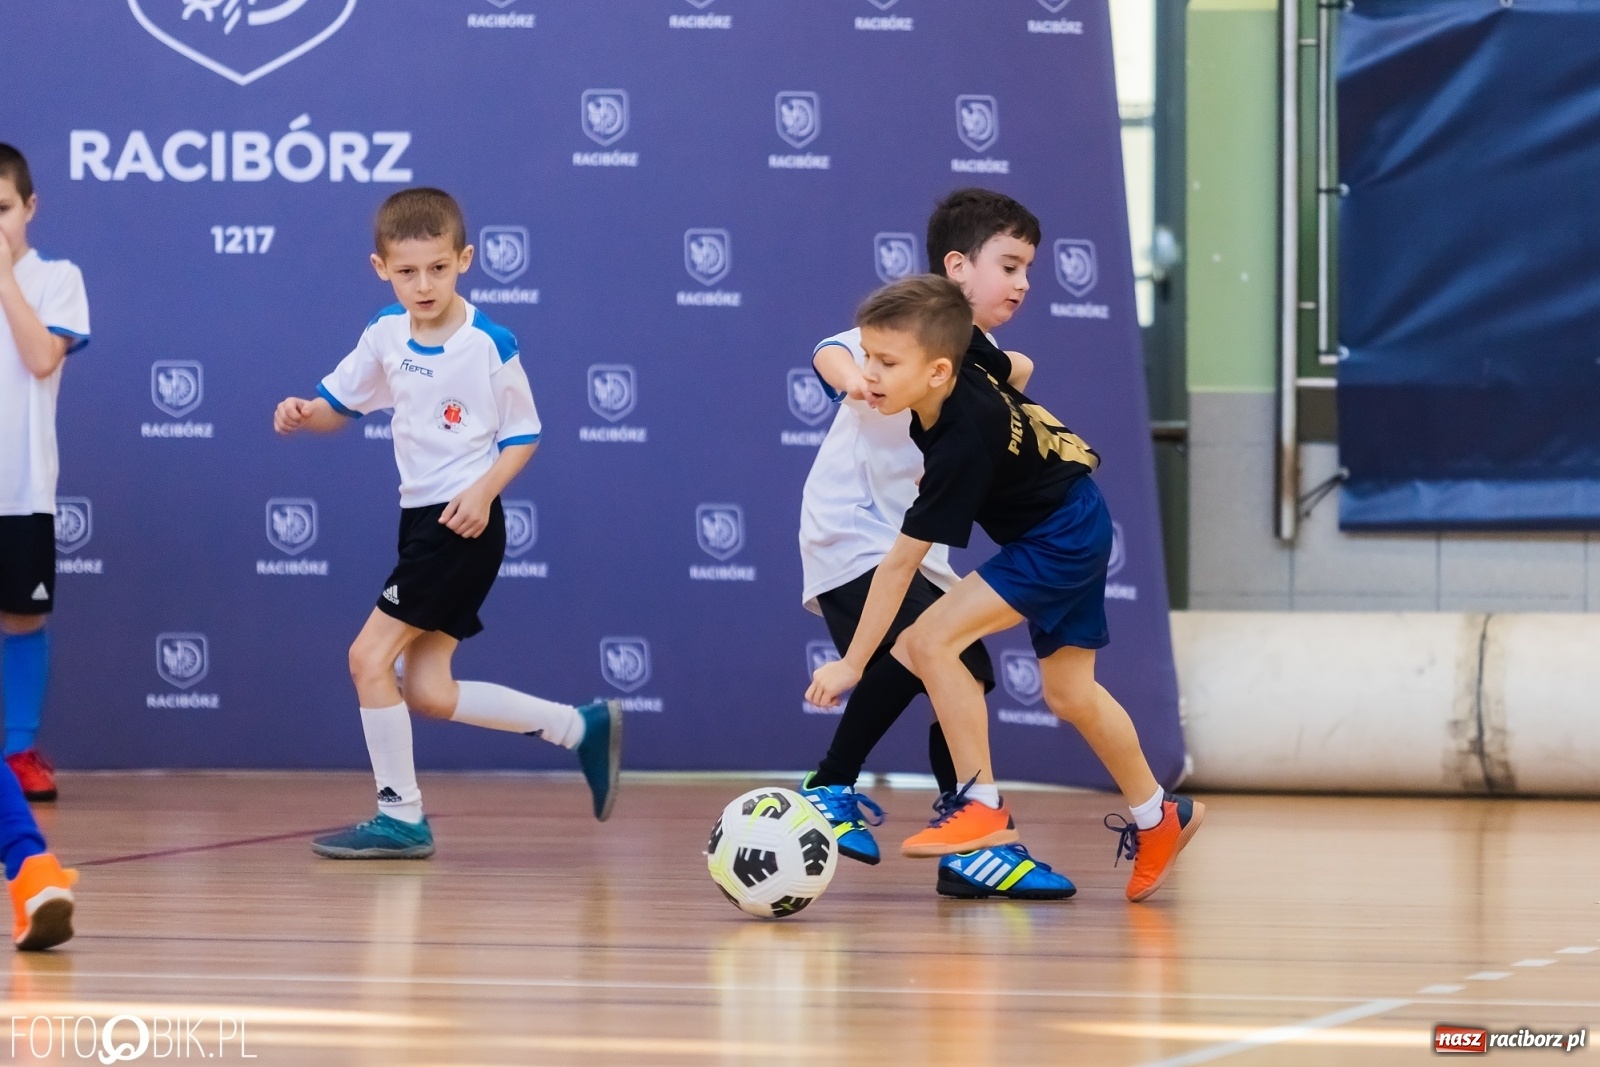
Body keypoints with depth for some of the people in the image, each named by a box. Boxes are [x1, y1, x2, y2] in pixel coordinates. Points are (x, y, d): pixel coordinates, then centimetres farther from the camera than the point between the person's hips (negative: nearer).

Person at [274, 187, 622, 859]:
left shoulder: (490, 344, -13)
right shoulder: (387, 335, 4)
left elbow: (524, 436, -5)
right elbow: (338, 405, 14)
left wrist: (483, 491, -21)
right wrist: (302, 414, -8)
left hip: (464, 524, -8)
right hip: (420, 520, 8)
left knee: (369, 657, -10)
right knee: (427, 692, 5)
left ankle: (400, 817, 1)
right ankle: (583, 728, 19)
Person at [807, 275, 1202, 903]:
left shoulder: (962, 445, -34)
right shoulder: (962, 354, -15)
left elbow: (899, 564, -30)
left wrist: (852, 663, -26)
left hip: (1062, 541, -10)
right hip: (1076, 527, 10)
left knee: (931, 639, -20)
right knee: (1069, 692, 19)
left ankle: (981, 807, -12)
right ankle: (1157, 817, 36)